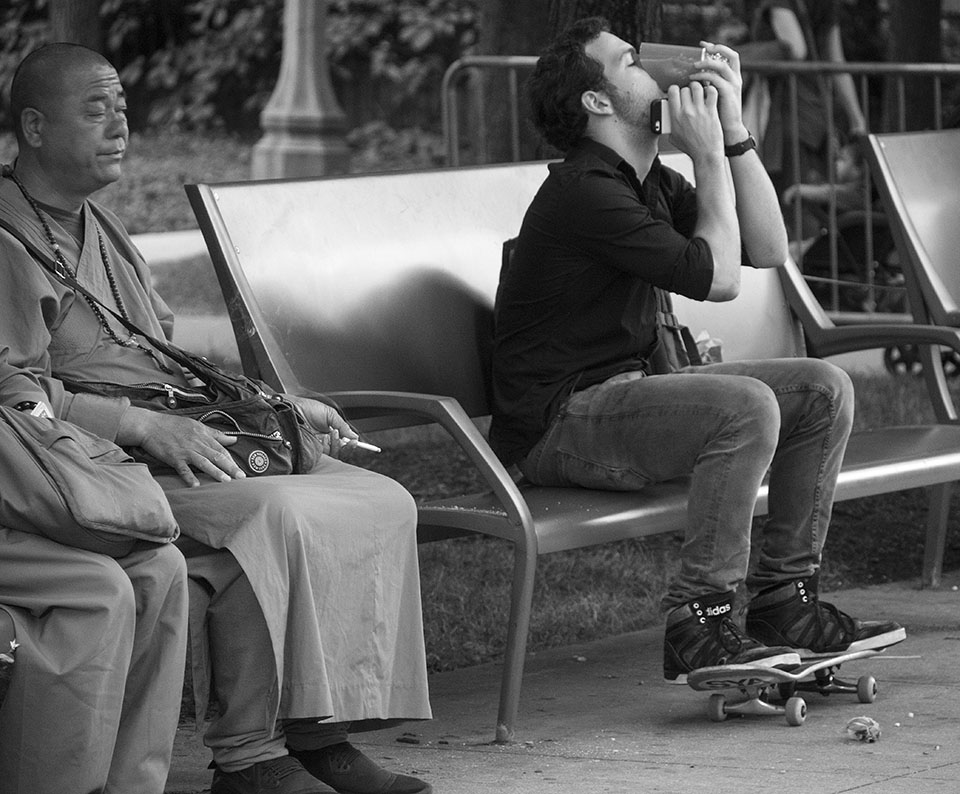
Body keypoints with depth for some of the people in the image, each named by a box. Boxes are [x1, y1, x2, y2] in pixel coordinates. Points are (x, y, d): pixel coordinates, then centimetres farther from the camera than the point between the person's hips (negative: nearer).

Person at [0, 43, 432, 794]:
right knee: (273, 513, -32)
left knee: (382, 502, -5)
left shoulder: (99, 225, 24)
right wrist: (144, 425, -23)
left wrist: (281, 405, 17)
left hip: (175, 441, 10)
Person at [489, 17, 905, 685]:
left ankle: (786, 600, 7)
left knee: (823, 391, 3)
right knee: (745, 406, -31)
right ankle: (699, 625, -26)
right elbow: (718, 277, -18)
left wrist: (734, 131, 1)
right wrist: (708, 155, -10)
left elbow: (769, 248, 8)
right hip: (559, 423, -10)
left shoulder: (650, 181, 13)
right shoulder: (584, 191, -18)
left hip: (627, 390, 10)